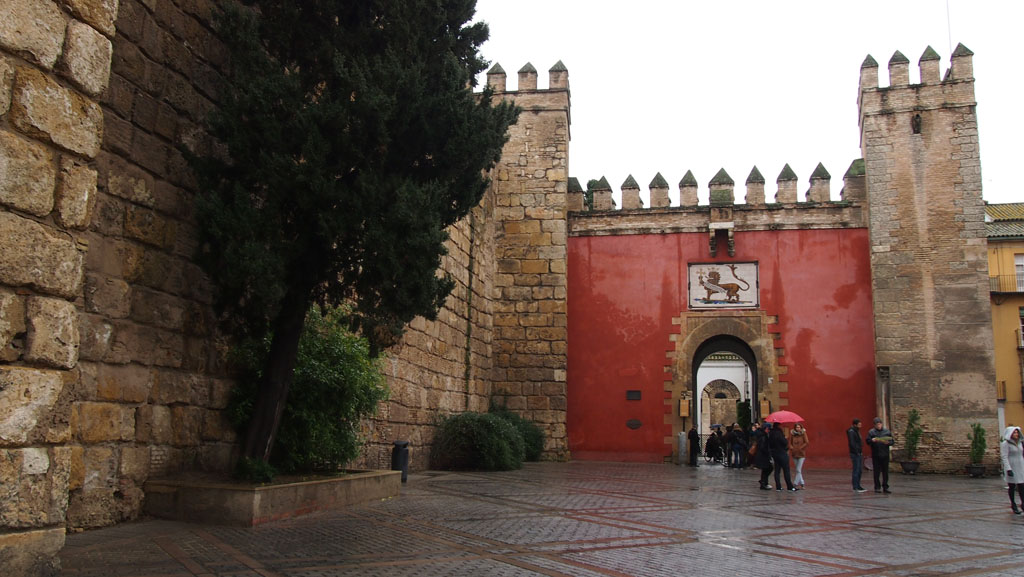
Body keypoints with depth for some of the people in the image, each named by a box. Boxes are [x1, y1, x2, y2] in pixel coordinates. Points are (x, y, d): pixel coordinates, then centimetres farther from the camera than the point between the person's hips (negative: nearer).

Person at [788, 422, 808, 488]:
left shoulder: (803, 433, -5)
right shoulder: (792, 434, 3)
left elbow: (807, 442, -10)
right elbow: (790, 443, 8)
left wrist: (800, 448, -13)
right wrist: (792, 448, -10)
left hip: (801, 454, -4)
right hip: (794, 454, 4)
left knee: (799, 470, -11)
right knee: (797, 470, 7)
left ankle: (795, 483, -9)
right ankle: (801, 483, 16)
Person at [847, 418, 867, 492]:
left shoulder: (857, 431, 16)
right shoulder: (851, 432, -13)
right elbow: (852, 443, -19)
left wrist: (860, 451, 11)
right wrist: (857, 452, -19)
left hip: (859, 453, 9)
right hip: (855, 454, -9)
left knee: (860, 470, 12)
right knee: (856, 470, -8)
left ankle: (858, 486, 18)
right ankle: (855, 487, -4)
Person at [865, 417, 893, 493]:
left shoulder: (887, 431, 7)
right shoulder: (871, 432, 3)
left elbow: (892, 442, 8)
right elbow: (868, 442, -1)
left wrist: (888, 443, -13)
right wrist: (872, 440, -21)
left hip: (885, 455, 1)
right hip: (876, 455, -1)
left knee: (885, 471, 3)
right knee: (876, 472, 1)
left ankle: (885, 487, 11)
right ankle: (877, 487, 8)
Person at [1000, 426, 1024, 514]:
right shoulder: (1005, 444, -10)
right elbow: (1004, 457, -14)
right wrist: (1008, 469, -21)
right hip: (1011, 467, -5)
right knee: (1012, 486, 4)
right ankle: (1013, 505, 14)